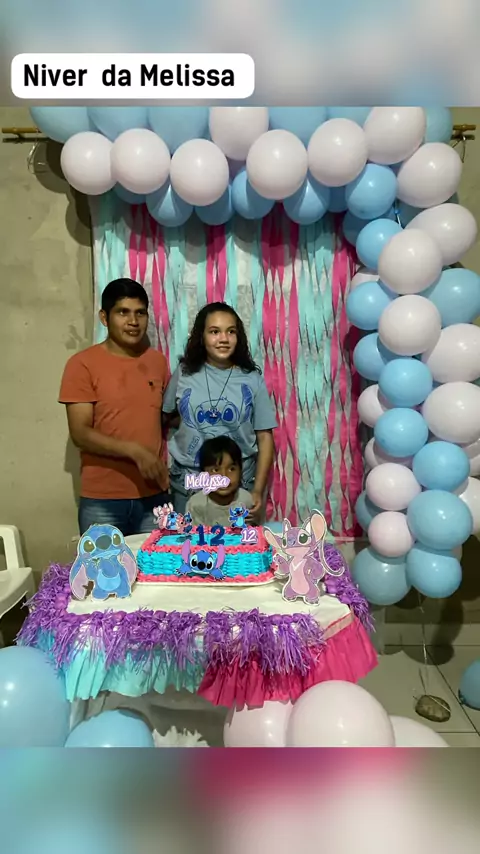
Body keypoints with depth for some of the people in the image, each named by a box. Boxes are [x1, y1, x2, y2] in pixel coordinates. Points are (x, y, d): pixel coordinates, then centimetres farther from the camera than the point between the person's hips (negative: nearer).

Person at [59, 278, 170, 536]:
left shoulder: (157, 361, 7)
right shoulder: (82, 364, -6)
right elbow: (80, 433, -12)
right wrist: (134, 451, -22)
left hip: (154, 496, 4)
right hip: (102, 500, -4)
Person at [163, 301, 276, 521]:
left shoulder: (252, 379, -4)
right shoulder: (184, 373, -2)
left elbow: (265, 438, -2)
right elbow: (163, 418, 10)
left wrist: (258, 490, -7)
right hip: (187, 484, 1)